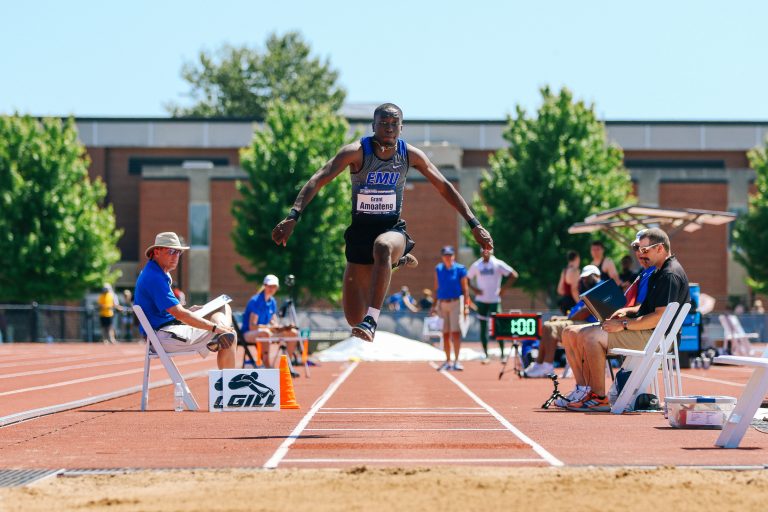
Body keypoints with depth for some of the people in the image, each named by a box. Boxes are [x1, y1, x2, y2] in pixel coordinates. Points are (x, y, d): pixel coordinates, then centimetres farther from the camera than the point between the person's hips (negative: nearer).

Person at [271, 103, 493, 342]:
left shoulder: (410, 155, -4)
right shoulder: (357, 152, -12)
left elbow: (444, 187, 5)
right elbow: (317, 180, -18)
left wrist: (474, 224, 1)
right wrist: (293, 216, -32)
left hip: (393, 230, -1)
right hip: (360, 232, 1)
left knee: (383, 246, -42)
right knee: (354, 320, 3)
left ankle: (371, 322, -42)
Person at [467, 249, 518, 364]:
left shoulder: (498, 264, -3)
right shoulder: (476, 265, 6)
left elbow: (514, 275, -4)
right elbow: (467, 279, 15)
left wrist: (503, 288, -8)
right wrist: (474, 289, -1)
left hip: (494, 300, -3)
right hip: (481, 300, 3)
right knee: (483, 327, 4)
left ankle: (502, 354, 5)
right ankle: (486, 355, 8)